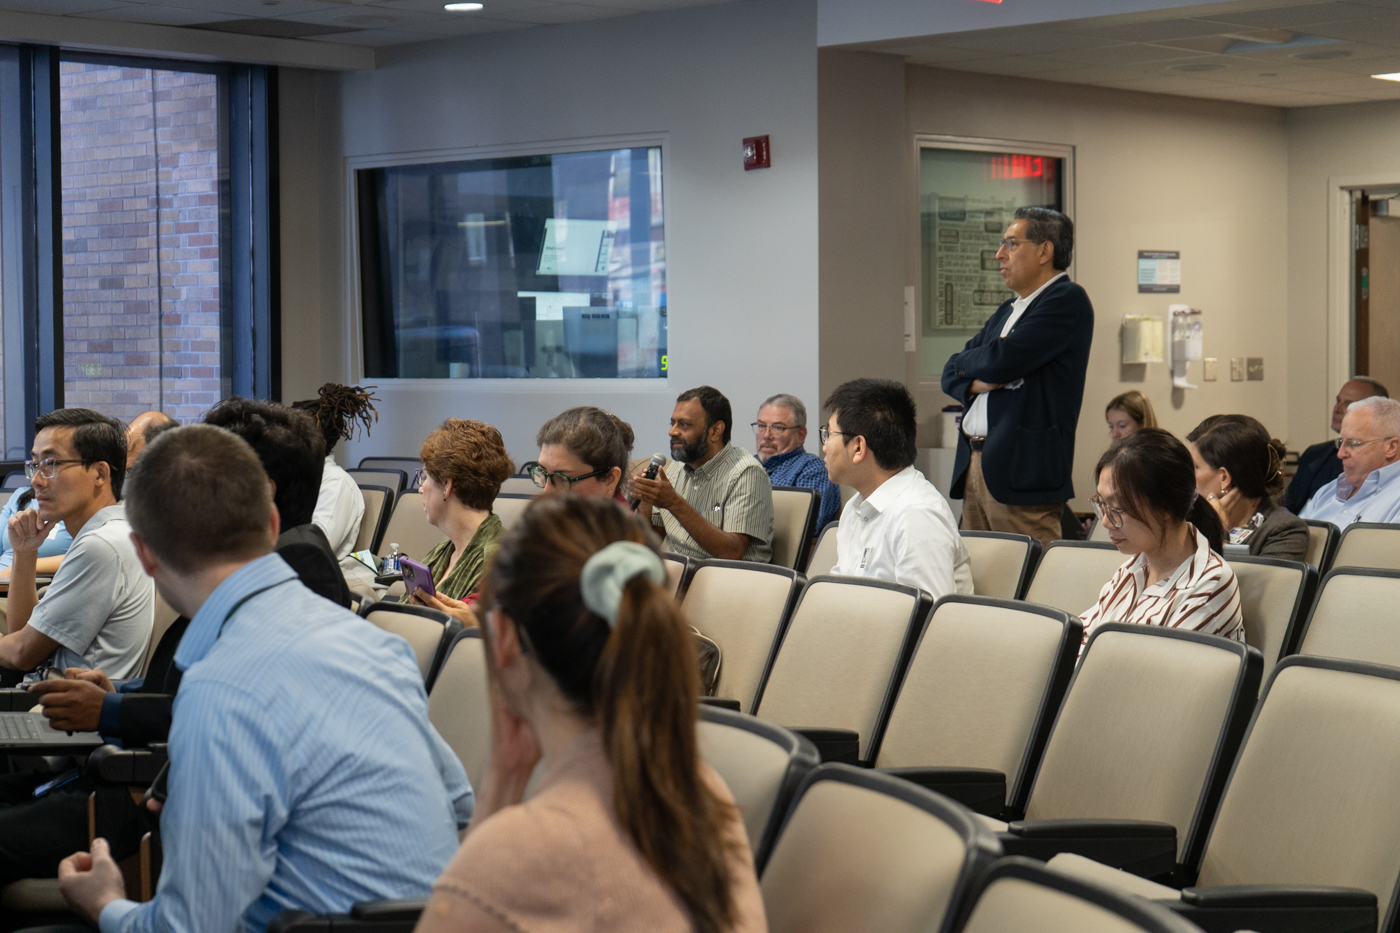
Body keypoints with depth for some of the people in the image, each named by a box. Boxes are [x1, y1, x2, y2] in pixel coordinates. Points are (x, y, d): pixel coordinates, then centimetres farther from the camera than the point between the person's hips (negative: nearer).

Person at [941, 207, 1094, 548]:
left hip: (1022, 471, -9)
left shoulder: (1067, 300, -7)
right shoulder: (1008, 311, 23)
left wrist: (967, 363, 5)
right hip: (974, 465, 9)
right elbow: (951, 374, 20)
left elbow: (1001, 361, -17)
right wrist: (976, 382, -4)